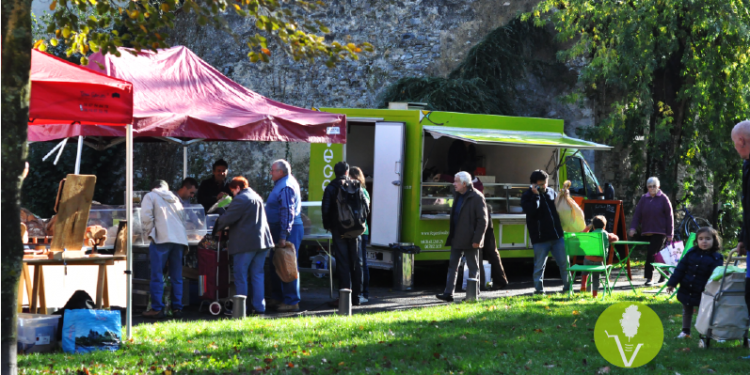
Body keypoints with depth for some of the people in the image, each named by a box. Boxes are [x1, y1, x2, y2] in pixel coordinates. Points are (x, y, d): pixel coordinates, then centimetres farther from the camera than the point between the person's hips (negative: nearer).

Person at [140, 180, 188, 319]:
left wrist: (150, 232, 6)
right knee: (177, 276, 8)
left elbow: (146, 216, -5)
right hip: (179, 239, 5)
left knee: (157, 276, -2)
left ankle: (157, 308, -5)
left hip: (161, 239, -5)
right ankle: (177, 308, 7)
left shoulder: (150, 196, 10)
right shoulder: (175, 199, 25)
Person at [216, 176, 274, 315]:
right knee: (257, 275, 10)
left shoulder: (240, 199, -10)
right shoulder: (257, 197, 18)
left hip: (246, 243, -8)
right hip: (262, 240, 8)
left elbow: (227, 218, -11)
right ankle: (259, 307, 8)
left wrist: (218, 223, 10)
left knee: (241, 276, 0)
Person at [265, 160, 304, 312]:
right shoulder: (282, 184, 16)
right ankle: (278, 297, 24)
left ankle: (291, 302, -4)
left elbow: (288, 213, -23)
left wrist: (283, 236, -25)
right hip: (278, 229, 11)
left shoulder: (286, 187, -17)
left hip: (288, 230, -11)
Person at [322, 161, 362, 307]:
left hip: (338, 229, -3)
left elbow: (325, 209, -6)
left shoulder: (331, 188, -4)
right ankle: (356, 296, 11)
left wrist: (327, 226, 8)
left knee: (342, 263, -3)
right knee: (356, 262, 9)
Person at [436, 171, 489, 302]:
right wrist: (451, 233, 13)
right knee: (453, 265, 6)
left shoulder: (477, 197, -13)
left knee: (473, 267, 4)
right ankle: (448, 293, 7)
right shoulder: (457, 196, 11)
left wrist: (477, 240, -18)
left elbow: (483, 220, -15)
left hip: (469, 240, -8)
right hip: (457, 238, 8)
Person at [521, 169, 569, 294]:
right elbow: (530, 211, -22)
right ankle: (538, 289, 11)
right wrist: (536, 195, -21)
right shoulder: (527, 196, -3)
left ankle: (567, 286, 19)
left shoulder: (551, 192, 11)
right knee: (539, 264, 2)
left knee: (564, 262, 7)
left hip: (557, 236, 4)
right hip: (540, 238, -4)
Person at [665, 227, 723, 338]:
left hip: (703, 293, -4)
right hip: (686, 290, 4)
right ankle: (685, 331, 35)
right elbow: (680, 268, 3)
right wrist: (672, 283, 3)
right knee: (687, 311, 19)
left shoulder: (716, 258, -12)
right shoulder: (691, 253, -1)